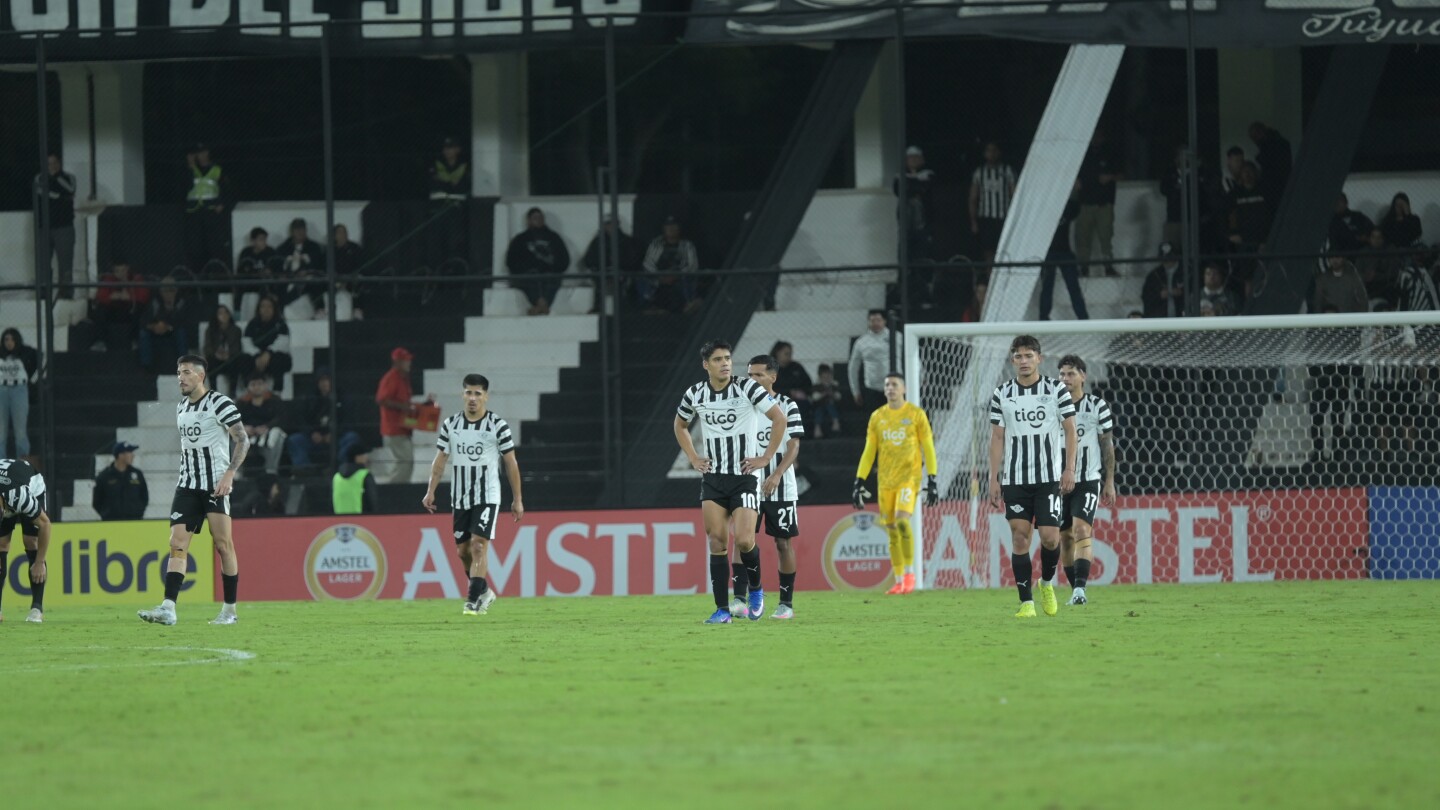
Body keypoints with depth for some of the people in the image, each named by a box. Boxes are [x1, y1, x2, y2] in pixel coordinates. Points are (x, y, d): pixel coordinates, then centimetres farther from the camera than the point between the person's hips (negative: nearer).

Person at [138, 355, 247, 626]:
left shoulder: (219, 403, -8)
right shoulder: (181, 407, 15)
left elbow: (243, 440, -11)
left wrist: (229, 474, -21)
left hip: (216, 485, -6)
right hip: (187, 486, 6)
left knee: (223, 544, -2)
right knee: (177, 542, -6)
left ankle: (229, 611, 6)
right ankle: (168, 609, -15)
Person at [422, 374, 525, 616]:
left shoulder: (497, 425, -4)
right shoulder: (450, 425, 5)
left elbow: (511, 463, 1)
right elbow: (440, 460, 7)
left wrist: (517, 499, 1)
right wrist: (431, 492, -3)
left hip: (487, 496, -4)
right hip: (459, 498, 4)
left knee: (479, 545, -16)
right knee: (463, 550, 8)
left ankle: (474, 600, -15)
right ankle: (484, 591, 28)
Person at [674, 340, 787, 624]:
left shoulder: (747, 388, -9)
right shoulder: (695, 395, 2)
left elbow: (779, 419, -5)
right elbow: (680, 425, 22)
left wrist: (765, 458, -6)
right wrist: (693, 458, 10)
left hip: (744, 476, -3)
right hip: (712, 478, 3)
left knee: (744, 541, -13)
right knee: (717, 543, -3)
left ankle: (756, 590, 16)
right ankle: (722, 609, 0)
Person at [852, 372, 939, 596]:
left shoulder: (916, 414, 0)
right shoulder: (877, 417, 9)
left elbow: (928, 448, 0)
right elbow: (869, 451, 12)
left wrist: (932, 480, -7)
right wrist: (859, 481, 5)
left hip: (909, 477, -4)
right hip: (885, 480, 4)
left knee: (902, 520, -23)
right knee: (892, 531, 4)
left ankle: (909, 572, -10)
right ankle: (899, 581, 11)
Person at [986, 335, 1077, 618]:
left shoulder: (1057, 390, 1)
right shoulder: (1001, 394, 5)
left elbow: (1070, 429, 4)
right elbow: (997, 438, 7)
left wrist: (1069, 469, -6)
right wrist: (993, 479, 1)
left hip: (1049, 478, -1)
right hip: (1014, 478, 1)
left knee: (1050, 538, -9)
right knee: (1019, 537, -4)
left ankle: (1047, 583, 21)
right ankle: (1026, 603, 1)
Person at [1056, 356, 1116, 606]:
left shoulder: (1098, 406, 0)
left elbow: (1107, 445, 4)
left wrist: (1109, 482, 2)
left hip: (1089, 480, -3)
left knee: (1081, 531, -19)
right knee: (1065, 538, 6)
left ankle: (1080, 589, -26)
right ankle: (1075, 590, 18)